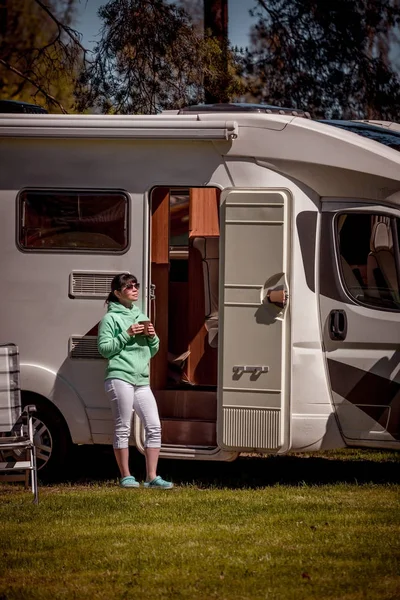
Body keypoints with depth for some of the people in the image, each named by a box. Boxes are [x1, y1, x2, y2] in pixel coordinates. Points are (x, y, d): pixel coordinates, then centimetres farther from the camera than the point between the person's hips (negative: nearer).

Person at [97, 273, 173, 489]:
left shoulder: (141, 316, 20)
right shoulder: (110, 318, 0)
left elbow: (152, 351, 23)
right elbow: (104, 348, -8)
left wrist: (152, 337, 3)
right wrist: (126, 335, -14)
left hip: (142, 381, 7)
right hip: (120, 378, -7)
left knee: (154, 426, 1)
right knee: (122, 428, -2)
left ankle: (152, 477, 5)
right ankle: (126, 477, 4)